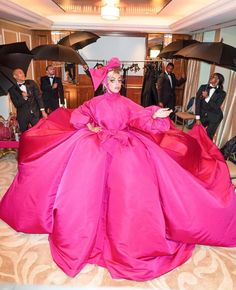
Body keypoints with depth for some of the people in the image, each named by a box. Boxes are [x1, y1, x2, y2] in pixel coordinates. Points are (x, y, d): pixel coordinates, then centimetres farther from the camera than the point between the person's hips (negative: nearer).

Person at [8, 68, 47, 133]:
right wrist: (23, 97, -21)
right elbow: (16, 104, -3)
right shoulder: (12, 89, 0)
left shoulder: (31, 83, 4)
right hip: (23, 116, -1)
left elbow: (39, 97, 0)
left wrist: (42, 111, -7)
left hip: (35, 114, 1)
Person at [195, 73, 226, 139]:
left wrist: (207, 97, -24)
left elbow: (216, 107, -16)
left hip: (214, 117, -2)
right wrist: (197, 118, -12)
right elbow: (198, 102, -6)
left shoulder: (222, 93, -7)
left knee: (208, 136, -4)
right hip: (203, 115, 2)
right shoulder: (203, 87, -2)